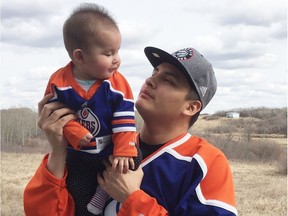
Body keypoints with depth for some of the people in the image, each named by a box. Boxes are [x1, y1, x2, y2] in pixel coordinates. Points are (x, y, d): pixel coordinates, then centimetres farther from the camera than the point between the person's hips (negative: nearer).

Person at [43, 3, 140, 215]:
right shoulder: (59, 82, -15)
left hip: (110, 152, 0)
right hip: (77, 155, 0)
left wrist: (124, 152, -22)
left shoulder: (117, 83, -16)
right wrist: (73, 132, -24)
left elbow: (125, 122, -15)